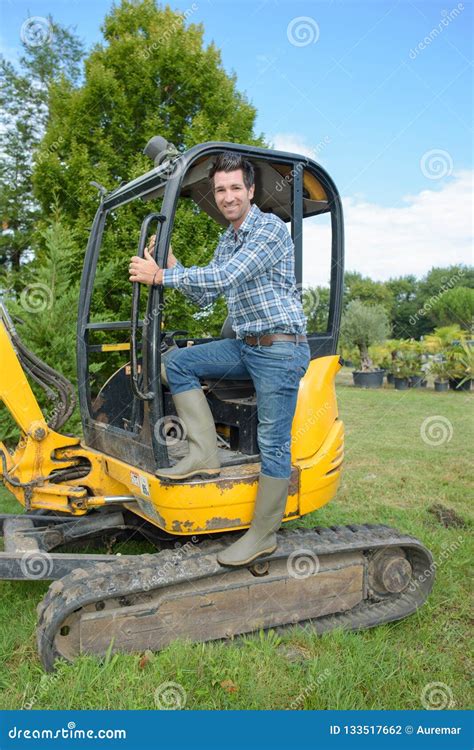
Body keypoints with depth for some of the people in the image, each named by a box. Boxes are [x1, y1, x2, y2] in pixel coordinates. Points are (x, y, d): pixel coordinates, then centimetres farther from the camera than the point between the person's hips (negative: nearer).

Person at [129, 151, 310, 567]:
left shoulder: (270, 228, -11)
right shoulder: (228, 239, 17)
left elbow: (225, 277, -22)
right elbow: (205, 295, 16)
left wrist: (161, 276, -16)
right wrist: (171, 264, 1)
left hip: (280, 348, -8)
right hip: (246, 346, 9)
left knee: (273, 443, -5)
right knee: (178, 362, -1)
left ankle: (263, 534, 7)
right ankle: (205, 454, -3)